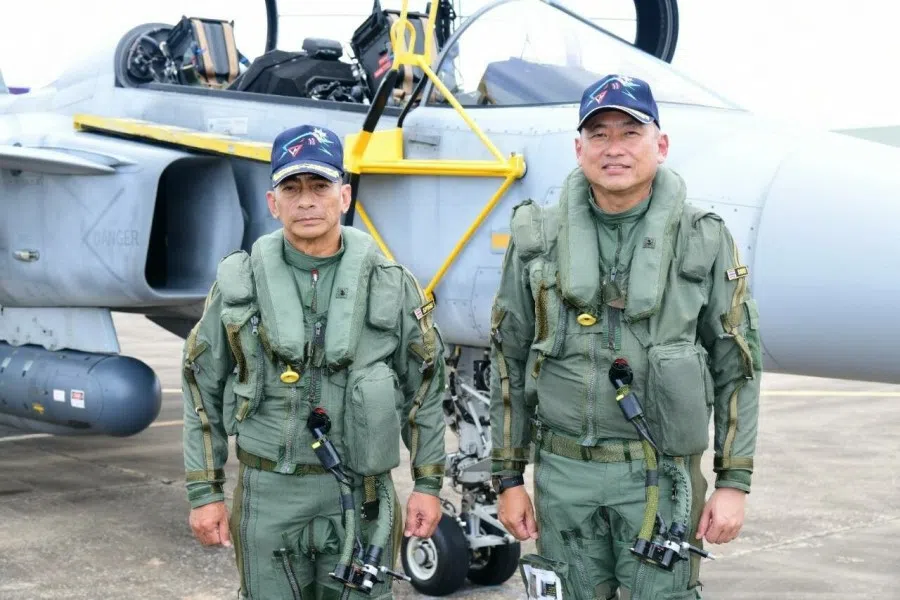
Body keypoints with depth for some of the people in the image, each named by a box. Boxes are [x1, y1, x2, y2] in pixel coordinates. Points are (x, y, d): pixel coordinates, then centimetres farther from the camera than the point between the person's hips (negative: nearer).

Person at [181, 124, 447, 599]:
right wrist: (204, 492, 3)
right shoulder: (238, 284, 0)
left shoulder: (390, 285, 0)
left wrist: (428, 483, 4)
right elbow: (203, 391, 5)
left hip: (361, 496, 0)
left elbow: (424, 387, 6)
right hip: (268, 494, 0)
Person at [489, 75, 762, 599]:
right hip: (562, 472, 2)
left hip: (660, 476, -1)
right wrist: (509, 477, 6)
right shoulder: (538, 240, 3)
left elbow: (737, 368, 2)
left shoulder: (706, 241, -1)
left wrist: (735, 482, -2)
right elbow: (510, 361, 8)